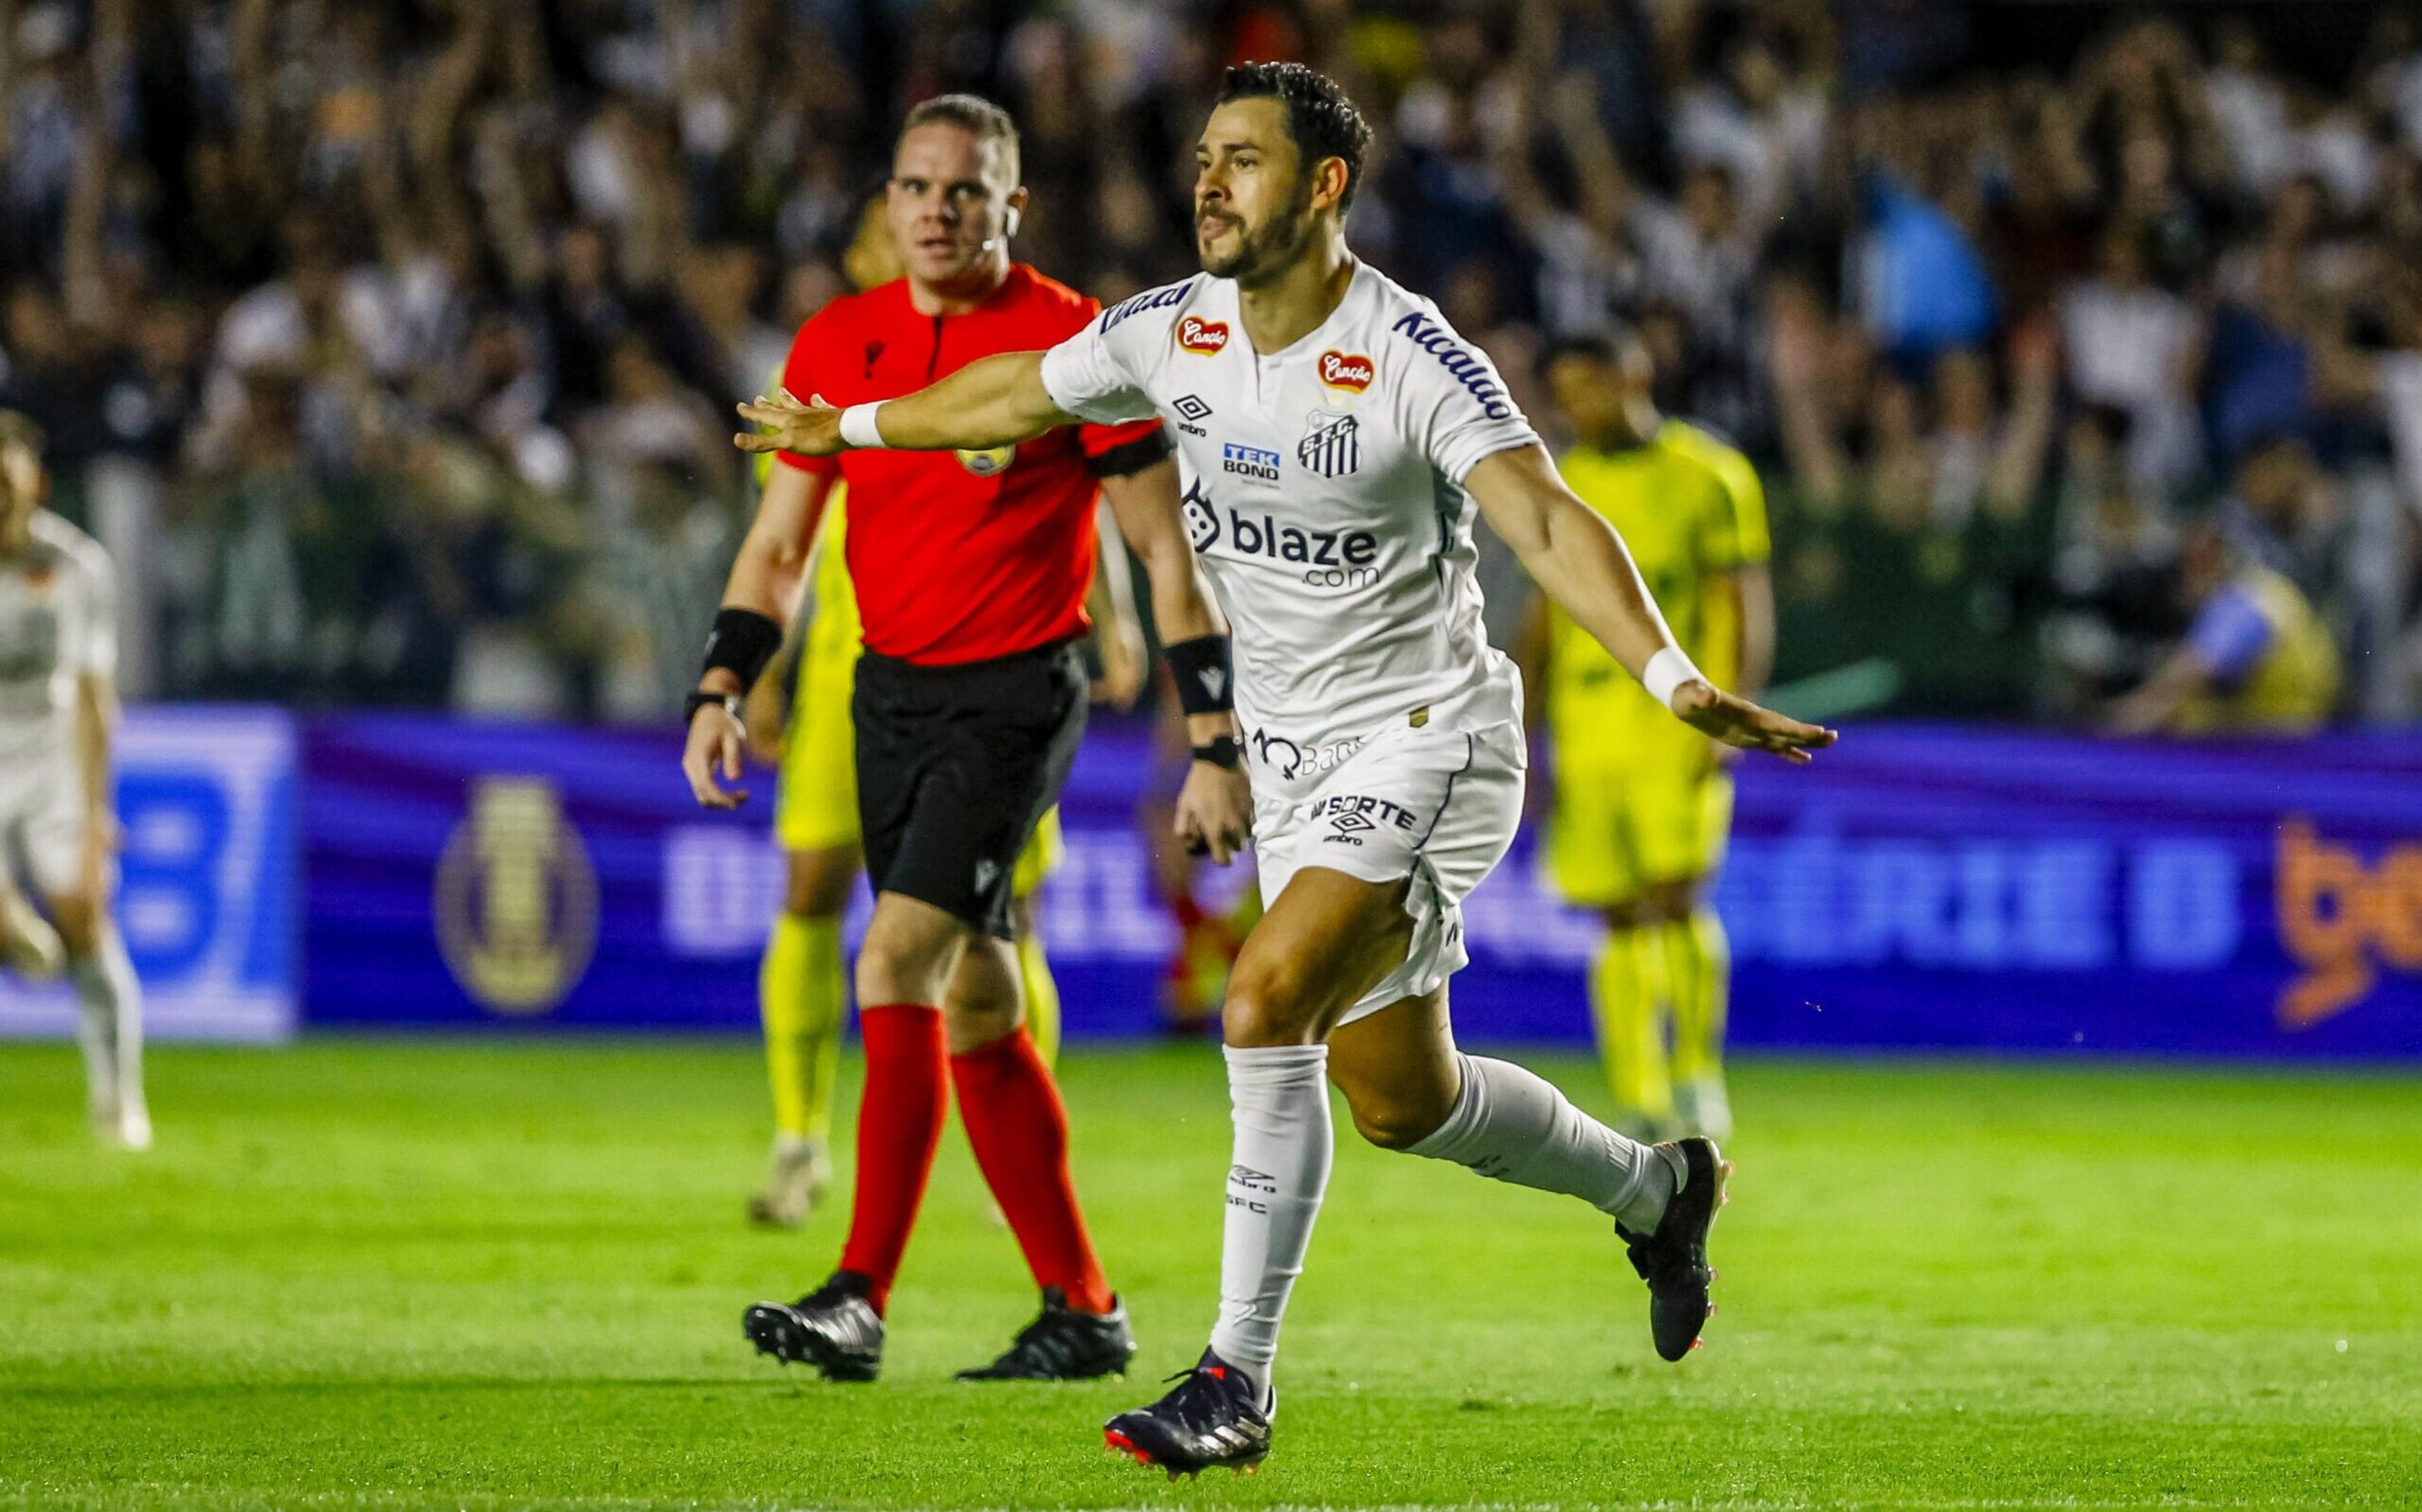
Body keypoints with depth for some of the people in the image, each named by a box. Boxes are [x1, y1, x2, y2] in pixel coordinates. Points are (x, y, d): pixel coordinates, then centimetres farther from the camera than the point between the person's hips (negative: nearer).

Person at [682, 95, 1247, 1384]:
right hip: (888, 693, 6)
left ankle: (860, 1299, -21)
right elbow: (779, 542, 12)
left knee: (898, 960, -19)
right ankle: (1082, 1310, 17)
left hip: (1015, 697, -6)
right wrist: (721, 690, -1)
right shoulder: (837, 345, 5)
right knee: (973, 1010, 9)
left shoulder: (1073, 344, -9)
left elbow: (1167, 546, -6)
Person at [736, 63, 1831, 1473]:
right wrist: (852, 427, 30)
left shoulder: (1413, 356, -22)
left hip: (1424, 736, -7)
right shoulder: (1172, 333, -2)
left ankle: (1238, 1380, -17)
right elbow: (1019, 394, 18)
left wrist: (1672, 675, -45)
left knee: (1267, 1005, -25)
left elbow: (1546, 519, -32)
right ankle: (1657, 1186, 41)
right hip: (1293, 756, 7)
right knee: (1400, 1100, 13)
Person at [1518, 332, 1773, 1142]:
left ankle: (1700, 1075, -1)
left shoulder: (1708, 476, 0)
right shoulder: (1562, 488, 14)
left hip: (1678, 719, -4)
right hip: (1589, 724, 4)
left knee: (1676, 898, -16)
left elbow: (1748, 608, -3)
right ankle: (1641, 1102, 6)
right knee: (1622, 918, 2)